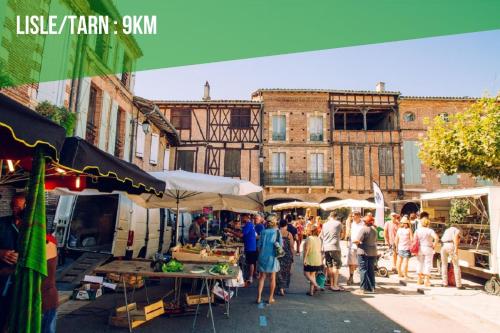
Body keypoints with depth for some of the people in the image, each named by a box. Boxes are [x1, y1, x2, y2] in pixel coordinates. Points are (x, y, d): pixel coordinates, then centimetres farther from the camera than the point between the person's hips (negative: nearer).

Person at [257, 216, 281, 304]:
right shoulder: (277, 232, -7)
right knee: (272, 278, 10)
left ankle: (259, 297, 13)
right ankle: (271, 298, 18)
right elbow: (280, 244, -8)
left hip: (263, 256, 2)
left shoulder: (263, 232, -1)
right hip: (272, 257, -2)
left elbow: (259, 245, 1)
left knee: (262, 277, 12)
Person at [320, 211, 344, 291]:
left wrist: (322, 246, 23)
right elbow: (341, 232, 15)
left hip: (326, 248, 4)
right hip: (335, 247, -4)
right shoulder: (338, 223, -2)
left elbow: (320, 236, 13)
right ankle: (335, 285, -3)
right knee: (336, 266, -1)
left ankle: (331, 284, 15)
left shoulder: (325, 225, 9)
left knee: (329, 266, 10)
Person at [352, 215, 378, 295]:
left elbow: (357, 240, -22)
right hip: (373, 252, 7)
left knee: (363, 270, -2)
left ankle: (364, 288, -3)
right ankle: (371, 288, 19)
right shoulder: (374, 229, 10)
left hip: (364, 252, -7)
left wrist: (354, 241, -2)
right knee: (371, 270, 13)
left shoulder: (363, 229, -14)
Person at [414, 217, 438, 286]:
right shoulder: (430, 230, -8)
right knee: (428, 264, 5)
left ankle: (419, 280, 24)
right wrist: (434, 246, -9)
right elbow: (436, 238, -23)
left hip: (420, 249, 3)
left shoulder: (417, 230, 0)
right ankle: (426, 281, 5)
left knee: (420, 263, 15)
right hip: (428, 249, -3)